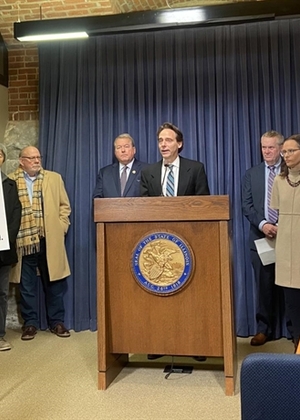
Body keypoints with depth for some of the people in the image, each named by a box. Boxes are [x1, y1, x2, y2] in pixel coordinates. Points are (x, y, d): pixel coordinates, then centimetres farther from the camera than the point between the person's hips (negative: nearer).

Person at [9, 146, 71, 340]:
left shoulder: (54, 178, 8)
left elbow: (64, 205, 10)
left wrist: (60, 227, 0)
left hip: (50, 240, 1)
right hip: (23, 241, -1)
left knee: (54, 283, 7)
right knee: (27, 285, 7)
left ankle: (57, 321, 19)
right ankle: (30, 323, 19)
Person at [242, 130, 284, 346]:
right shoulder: (251, 174, 9)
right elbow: (247, 205, 3)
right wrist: (262, 224, -13)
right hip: (260, 237, 2)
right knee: (263, 286, 7)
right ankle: (264, 328, 16)